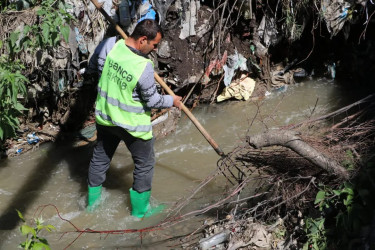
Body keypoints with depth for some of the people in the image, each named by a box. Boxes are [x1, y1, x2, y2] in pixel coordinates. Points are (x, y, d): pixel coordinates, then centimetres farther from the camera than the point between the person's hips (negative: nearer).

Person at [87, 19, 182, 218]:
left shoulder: (113, 46, -14)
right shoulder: (144, 67, -30)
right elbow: (152, 100, -18)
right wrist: (172, 101, 0)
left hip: (104, 117, 6)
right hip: (132, 124, -6)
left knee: (100, 157, 25)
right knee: (144, 164, 15)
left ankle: (92, 201, 42)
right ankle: (139, 211, 28)